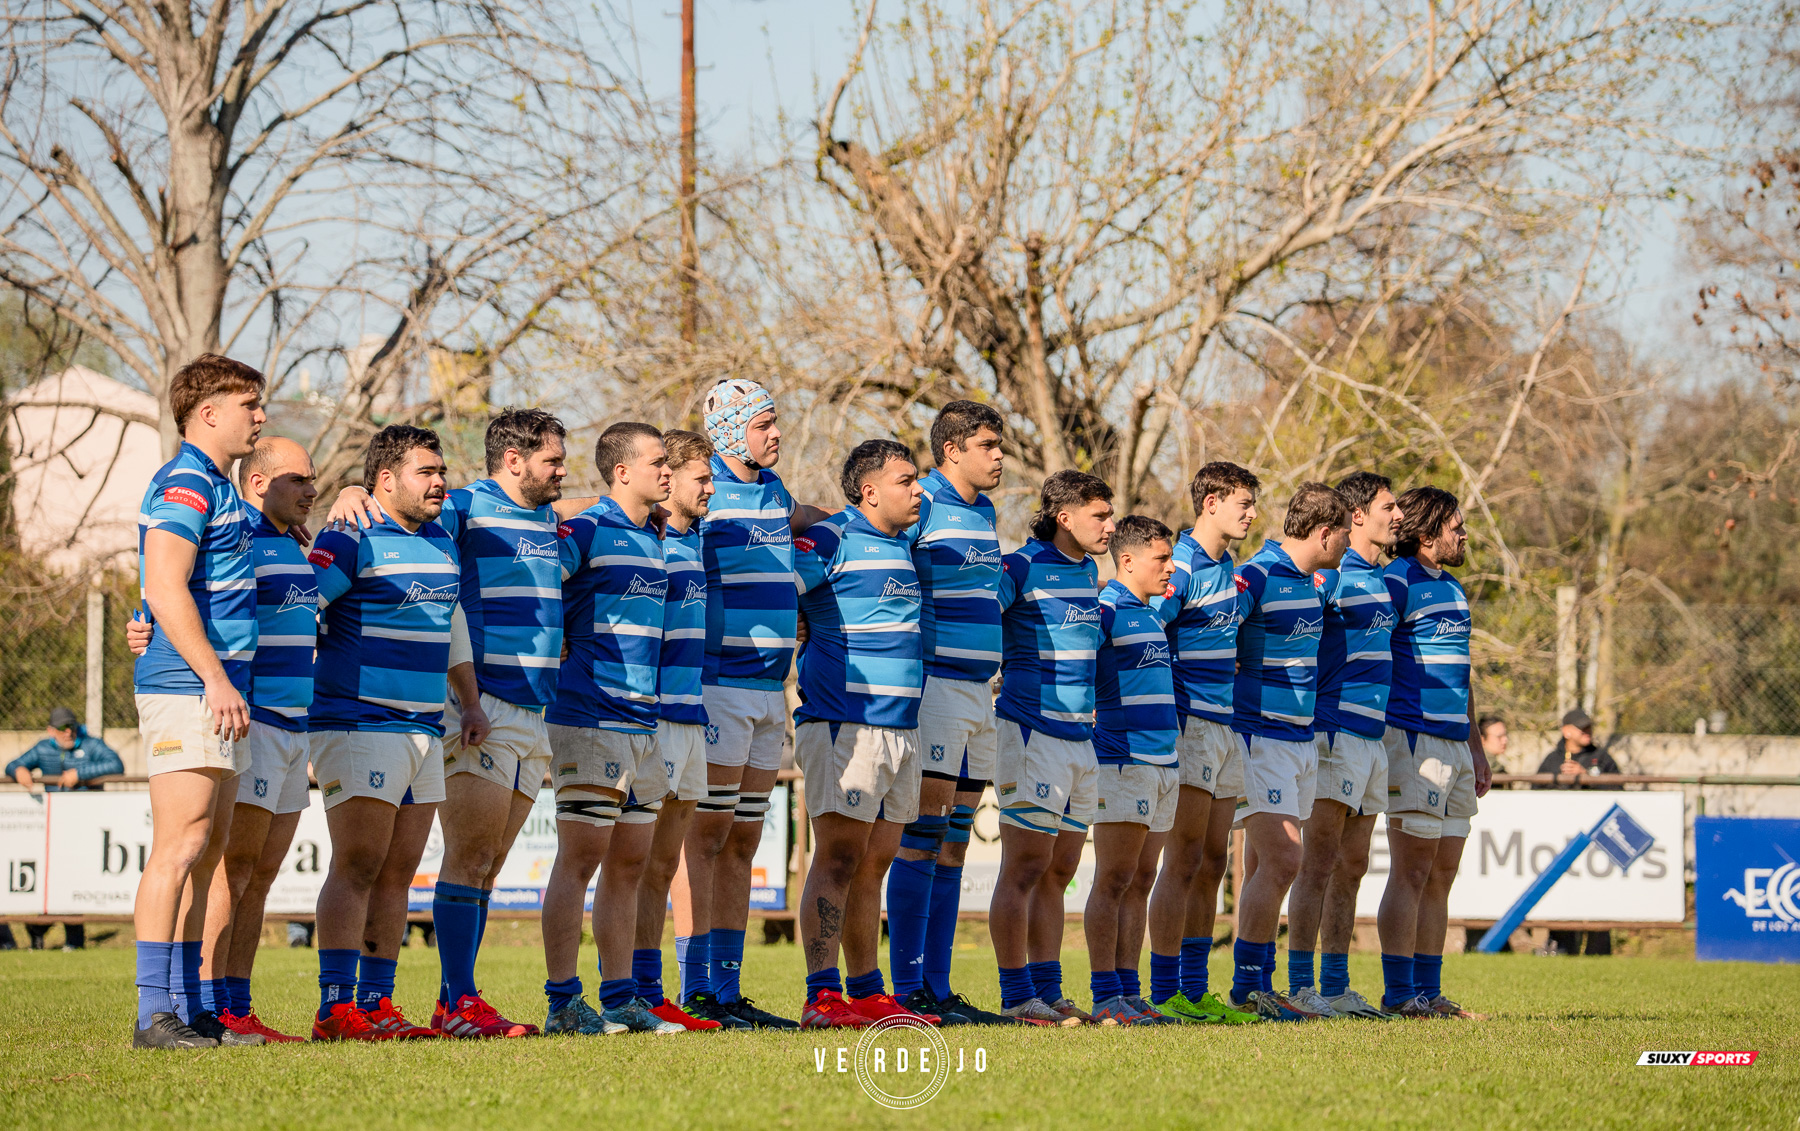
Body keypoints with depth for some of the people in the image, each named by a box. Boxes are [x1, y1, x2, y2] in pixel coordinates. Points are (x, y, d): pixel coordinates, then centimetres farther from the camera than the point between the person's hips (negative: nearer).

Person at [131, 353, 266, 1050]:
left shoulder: (214, 489, 21)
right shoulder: (184, 485, -11)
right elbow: (166, 589, -20)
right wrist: (215, 677, -23)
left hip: (214, 688, 10)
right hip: (185, 687, -10)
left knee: (207, 850, 10)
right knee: (182, 845, -12)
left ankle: (188, 1008, 12)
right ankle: (156, 1015, -14)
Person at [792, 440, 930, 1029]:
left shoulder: (904, 545, 17)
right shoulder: (832, 540, -8)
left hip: (902, 729, 8)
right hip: (843, 723, -8)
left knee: (873, 864, 10)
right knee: (839, 858, -11)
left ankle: (866, 992, 14)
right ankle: (822, 997, -14)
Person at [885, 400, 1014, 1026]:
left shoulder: (984, 512, 17)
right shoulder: (922, 505, -9)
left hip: (980, 690, 9)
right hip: (934, 686, -9)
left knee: (953, 847, 8)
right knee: (923, 839, -9)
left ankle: (938, 986, 10)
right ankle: (910, 990, -8)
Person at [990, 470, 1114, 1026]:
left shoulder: (1088, 571, 15)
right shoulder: (1021, 568, -10)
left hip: (1081, 738, 8)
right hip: (1033, 734, -8)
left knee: (1058, 873, 10)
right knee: (1024, 870, -7)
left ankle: (1048, 992, 13)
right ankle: (1017, 997, -6)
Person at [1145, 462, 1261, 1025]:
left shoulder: (1228, 569, 15)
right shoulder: (1182, 567, -13)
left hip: (1226, 726, 9)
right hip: (1190, 723, -9)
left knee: (1212, 863, 10)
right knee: (1184, 861, -9)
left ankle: (1195, 989, 14)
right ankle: (1164, 995, -8)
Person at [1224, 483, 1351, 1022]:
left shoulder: (1310, 583, 13)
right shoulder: (1255, 579, -14)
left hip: (1300, 742, 9)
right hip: (1259, 740, -9)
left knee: (1268, 868, 9)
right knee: (1281, 863, -14)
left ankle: (1256, 986, 12)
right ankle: (1248, 985, -8)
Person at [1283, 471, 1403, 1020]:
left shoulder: (1382, 579, 17)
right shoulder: (1330, 573, -9)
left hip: (1374, 737, 9)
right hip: (1336, 730, -9)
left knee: (1351, 868, 10)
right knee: (1320, 864, -10)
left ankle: (1336, 987, 14)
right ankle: (1300, 987, -10)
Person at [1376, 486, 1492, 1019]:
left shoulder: (1453, 589, 20)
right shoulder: (1396, 582, -8)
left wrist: (1475, 745, 24)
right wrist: (1375, 747, -19)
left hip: (1454, 745, 9)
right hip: (1414, 740, -9)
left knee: (1441, 876, 9)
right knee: (1412, 873, -8)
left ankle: (1429, 990, 13)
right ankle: (1399, 994, -6)